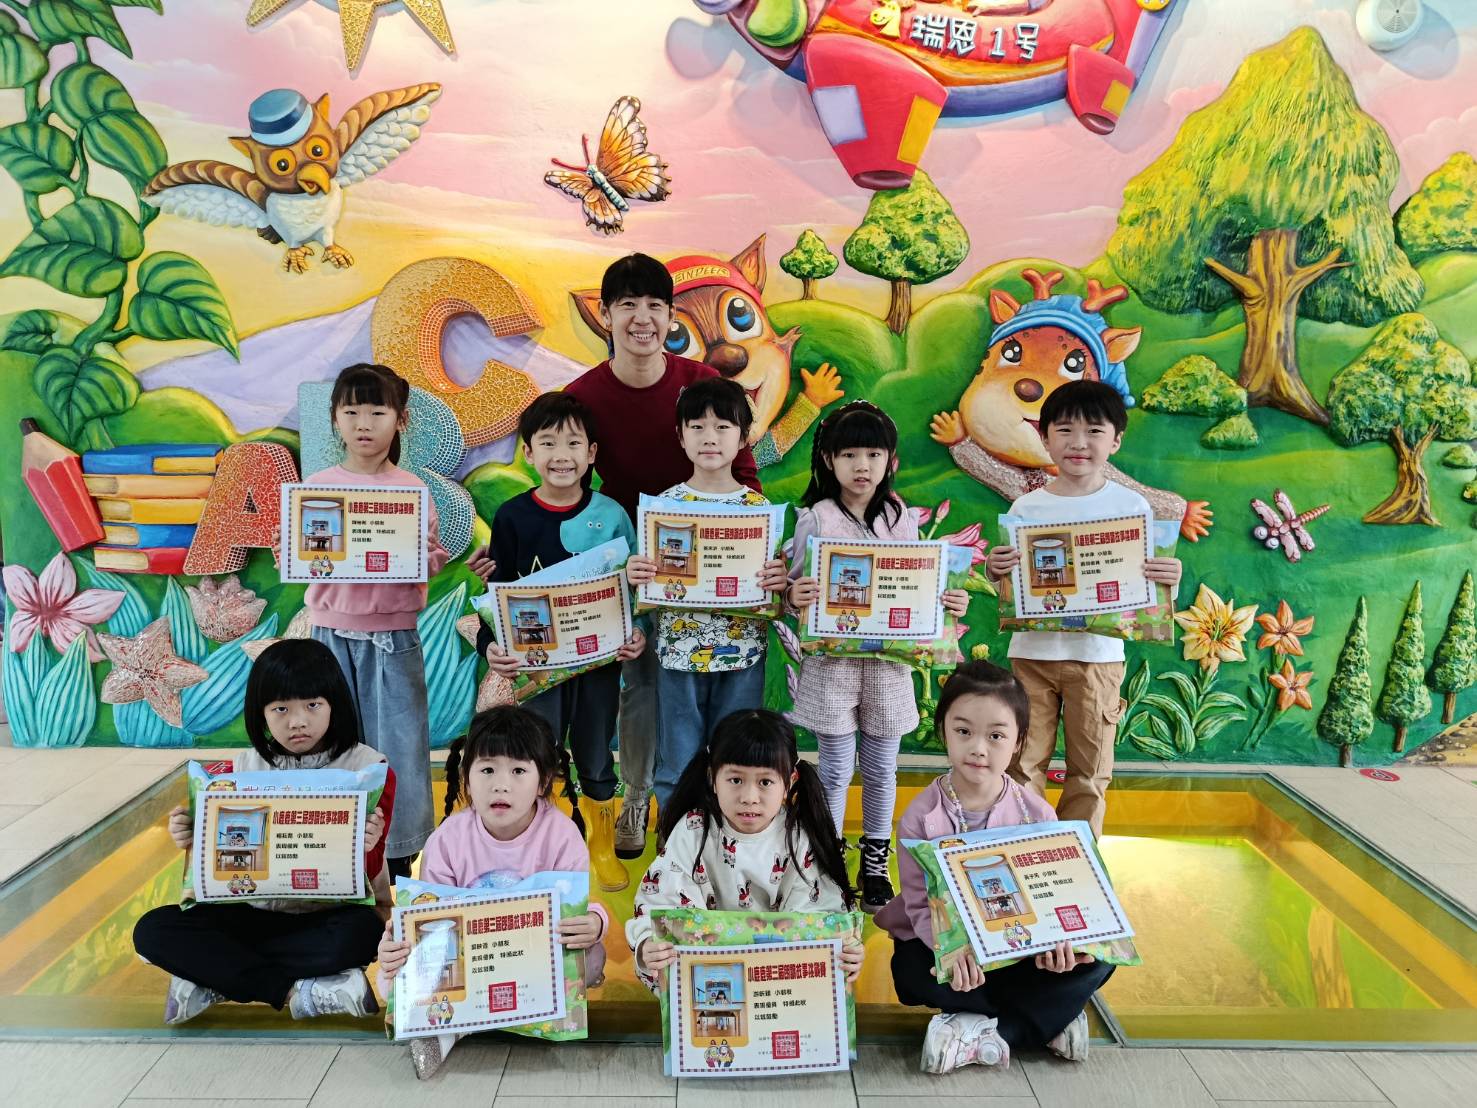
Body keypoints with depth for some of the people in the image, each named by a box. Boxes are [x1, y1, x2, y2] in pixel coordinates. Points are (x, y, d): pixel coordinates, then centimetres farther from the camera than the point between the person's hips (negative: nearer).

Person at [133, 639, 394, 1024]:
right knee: (153, 930, -17)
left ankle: (217, 980, -18)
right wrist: (193, 842, -14)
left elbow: (368, 875, -7)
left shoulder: (369, 768, -7)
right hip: (258, 913, 4)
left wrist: (364, 847, -30)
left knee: (360, 933, -37)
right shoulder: (246, 768, 2)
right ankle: (294, 990, -19)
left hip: (333, 915, -4)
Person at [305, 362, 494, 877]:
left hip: (394, 636, -1)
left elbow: (426, 569, -2)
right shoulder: (316, 486, 3)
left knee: (399, 742, 2)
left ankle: (401, 858, 17)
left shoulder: (413, 489, 0)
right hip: (332, 634, 2)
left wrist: (432, 555, -22)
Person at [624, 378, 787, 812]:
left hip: (742, 656, 0)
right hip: (679, 653, 0)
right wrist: (634, 575, -18)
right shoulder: (665, 503, -1)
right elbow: (651, 586, 3)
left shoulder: (760, 506, 0)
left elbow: (774, 591, 3)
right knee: (676, 767, 9)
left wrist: (780, 580, -19)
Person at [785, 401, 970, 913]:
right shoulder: (816, 518, -5)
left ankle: (876, 863, 30)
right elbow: (797, 591, -4)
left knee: (881, 767, 13)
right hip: (832, 659, -2)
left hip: (889, 660, 3)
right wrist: (795, 596, -26)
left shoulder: (901, 519, 4)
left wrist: (950, 603, -8)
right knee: (835, 768, 6)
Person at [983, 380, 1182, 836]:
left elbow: (1147, 587, 0)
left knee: (1089, 772, 11)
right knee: (1022, 764, 9)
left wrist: (1169, 579, -21)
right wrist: (994, 571, -18)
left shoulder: (1132, 506, -2)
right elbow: (1008, 587, 4)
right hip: (1032, 650, 1)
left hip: (1097, 655, -1)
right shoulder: (1026, 507, 1)